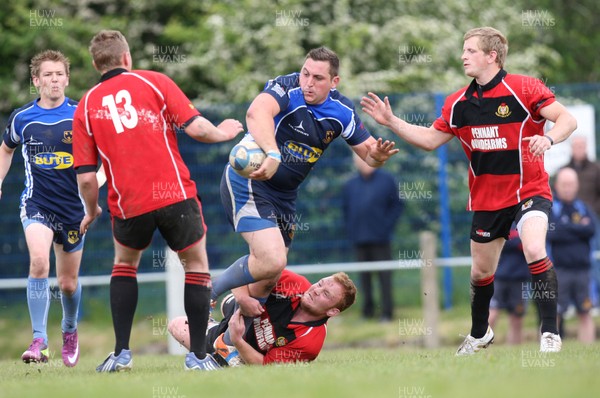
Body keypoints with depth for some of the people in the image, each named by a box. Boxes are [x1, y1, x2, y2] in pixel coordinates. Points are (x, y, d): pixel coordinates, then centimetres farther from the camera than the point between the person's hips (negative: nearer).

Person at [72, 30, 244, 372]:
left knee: (125, 264, 26)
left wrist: (92, 212, 21)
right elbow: (194, 127, -7)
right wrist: (222, 133, 14)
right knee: (197, 264, 16)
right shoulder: (154, 82, 2)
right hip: (175, 194, -2)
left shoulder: (86, 106, 8)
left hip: (128, 204, 2)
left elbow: (86, 177, 4)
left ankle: (121, 353, 14)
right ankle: (198, 354, 8)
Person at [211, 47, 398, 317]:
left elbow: (369, 153, 6)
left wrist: (377, 155, -19)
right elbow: (257, 113, -44)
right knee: (272, 261, -25)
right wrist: (273, 154, -61)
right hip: (249, 182, -7)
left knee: (269, 279, 13)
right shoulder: (286, 88, -22)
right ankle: (208, 293, -4)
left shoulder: (342, 111, -2)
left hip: (285, 197, 7)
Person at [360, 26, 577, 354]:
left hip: (529, 190, -5)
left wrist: (548, 139, -36)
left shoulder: (524, 89, -12)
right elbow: (430, 140, 13)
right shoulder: (458, 103, 4)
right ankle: (479, 333, 39)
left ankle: (550, 333, -19)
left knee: (534, 251, -28)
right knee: (481, 271, 13)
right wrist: (391, 122, 4)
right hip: (486, 199, 5)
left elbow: (567, 119, -16)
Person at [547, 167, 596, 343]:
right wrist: (579, 229, -6)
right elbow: (552, 233, -13)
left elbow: (591, 229, -3)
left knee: (585, 313, 5)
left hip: (582, 269, 4)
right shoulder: (549, 208, 1)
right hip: (558, 271, -4)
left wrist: (567, 227, -7)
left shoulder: (583, 208, 12)